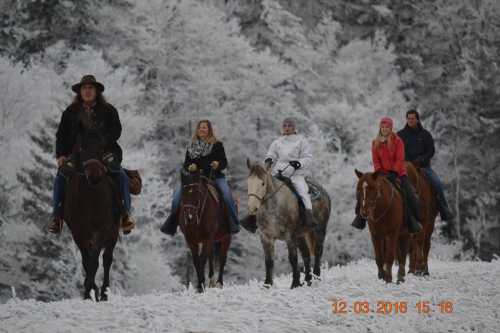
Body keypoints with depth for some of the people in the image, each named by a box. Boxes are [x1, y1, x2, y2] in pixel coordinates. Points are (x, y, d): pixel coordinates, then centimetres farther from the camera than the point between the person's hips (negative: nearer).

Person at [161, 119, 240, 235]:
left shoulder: (217, 145, 4)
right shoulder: (191, 146, 11)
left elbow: (224, 163, 3)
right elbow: (185, 164, 13)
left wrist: (218, 164, -20)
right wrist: (189, 167, -10)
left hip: (214, 176, -2)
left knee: (226, 193, -28)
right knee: (178, 194, -15)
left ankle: (234, 223, -14)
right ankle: (171, 225, -1)